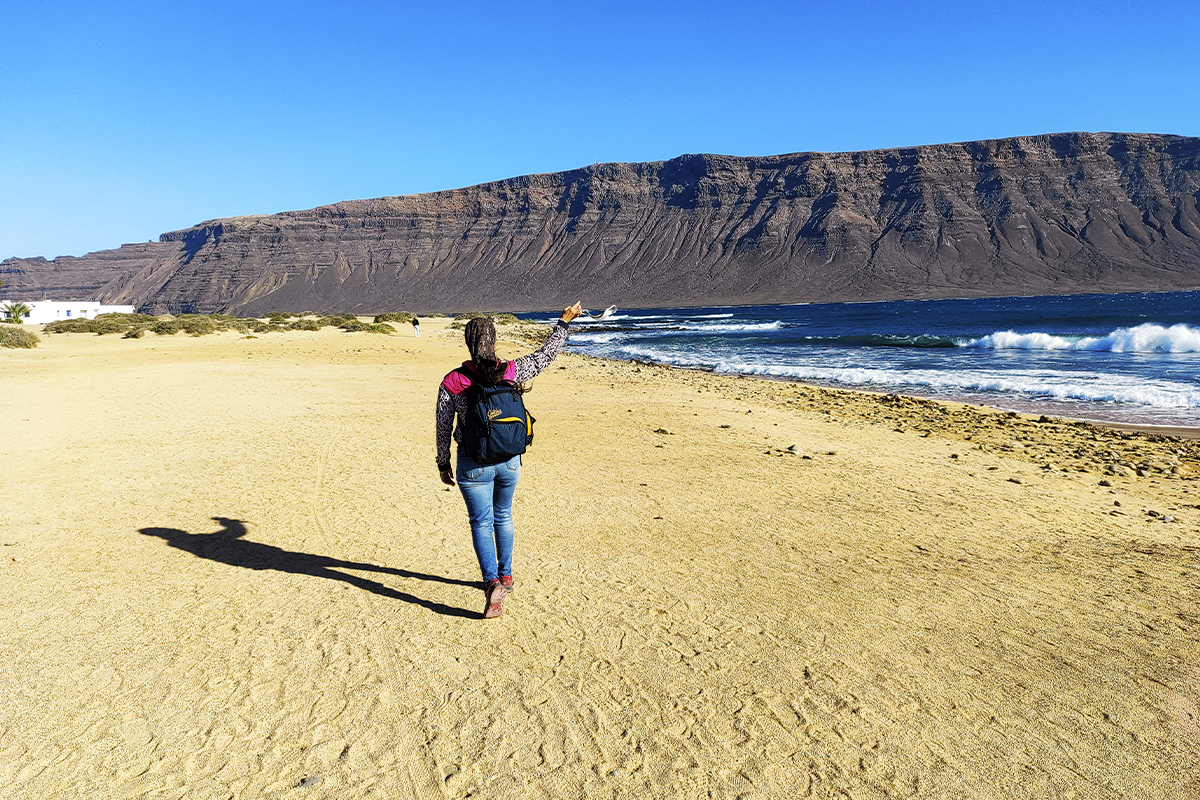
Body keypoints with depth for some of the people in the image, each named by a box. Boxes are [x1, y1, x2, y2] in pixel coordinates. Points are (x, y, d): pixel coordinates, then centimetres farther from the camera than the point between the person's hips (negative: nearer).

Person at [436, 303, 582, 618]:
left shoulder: (452, 382, -12)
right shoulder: (511, 372, -9)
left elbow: (443, 427, -4)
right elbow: (545, 355, 5)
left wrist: (443, 463, 10)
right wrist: (564, 322, 18)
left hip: (473, 465, -3)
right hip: (509, 461, 3)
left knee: (481, 523, 6)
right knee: (503, 516, 22)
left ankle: (492, 582, -11)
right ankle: (505, 575, 35)